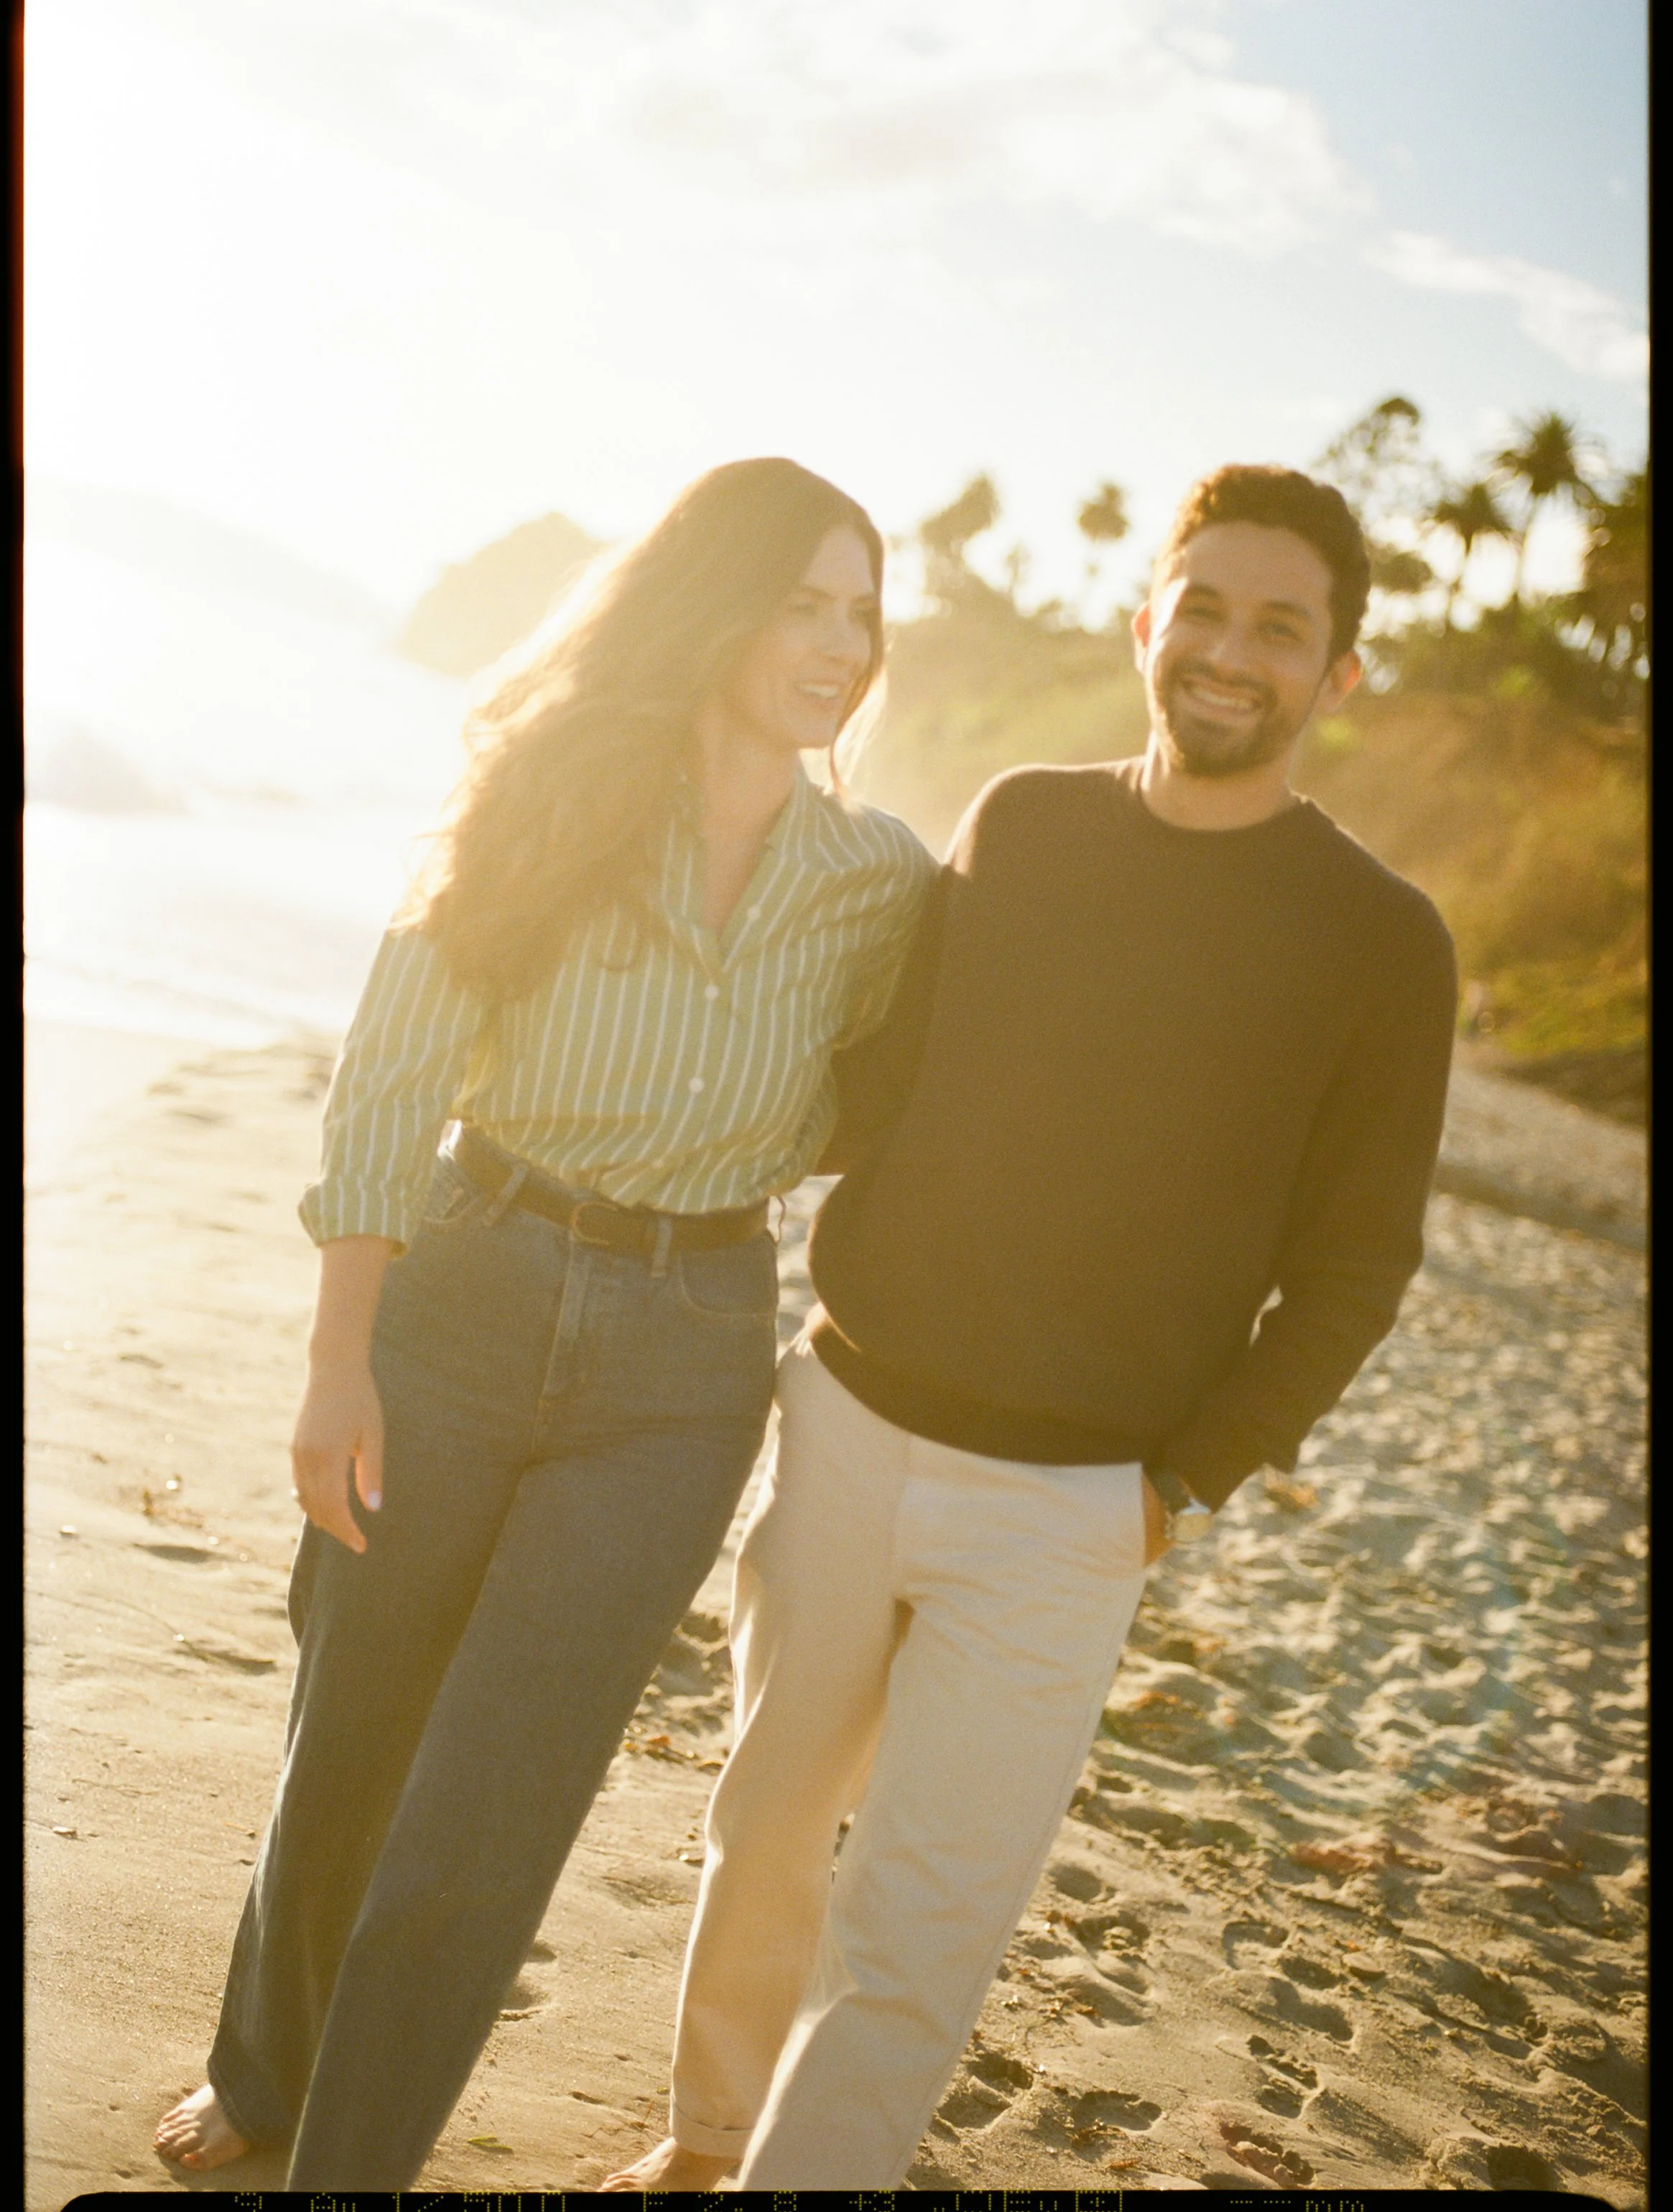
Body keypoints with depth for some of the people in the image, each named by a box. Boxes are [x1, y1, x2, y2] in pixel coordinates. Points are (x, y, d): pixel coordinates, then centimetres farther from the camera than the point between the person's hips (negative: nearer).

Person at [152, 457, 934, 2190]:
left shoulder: (878, 884, -3)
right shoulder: (549, 815, -8)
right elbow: (388, 1087, -9)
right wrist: (340, 1362, -13)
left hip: (681, 1365, 0)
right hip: (462, 1299, 0)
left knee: (489, 1806, -1)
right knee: (349, 1737, 15)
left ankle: (350, 2158, 23)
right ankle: (266, 2064, 44)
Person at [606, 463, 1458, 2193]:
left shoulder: (1379, 945, -6)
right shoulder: (1017, 823, 4)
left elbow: (1351, 1270, -2)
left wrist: (1185, 1484, -7)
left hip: (1063, 1512, -3)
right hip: (845, 1421, 4)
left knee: (911, 1937, -4)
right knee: (767, 1827, 18)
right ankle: (710, 2131, 42)